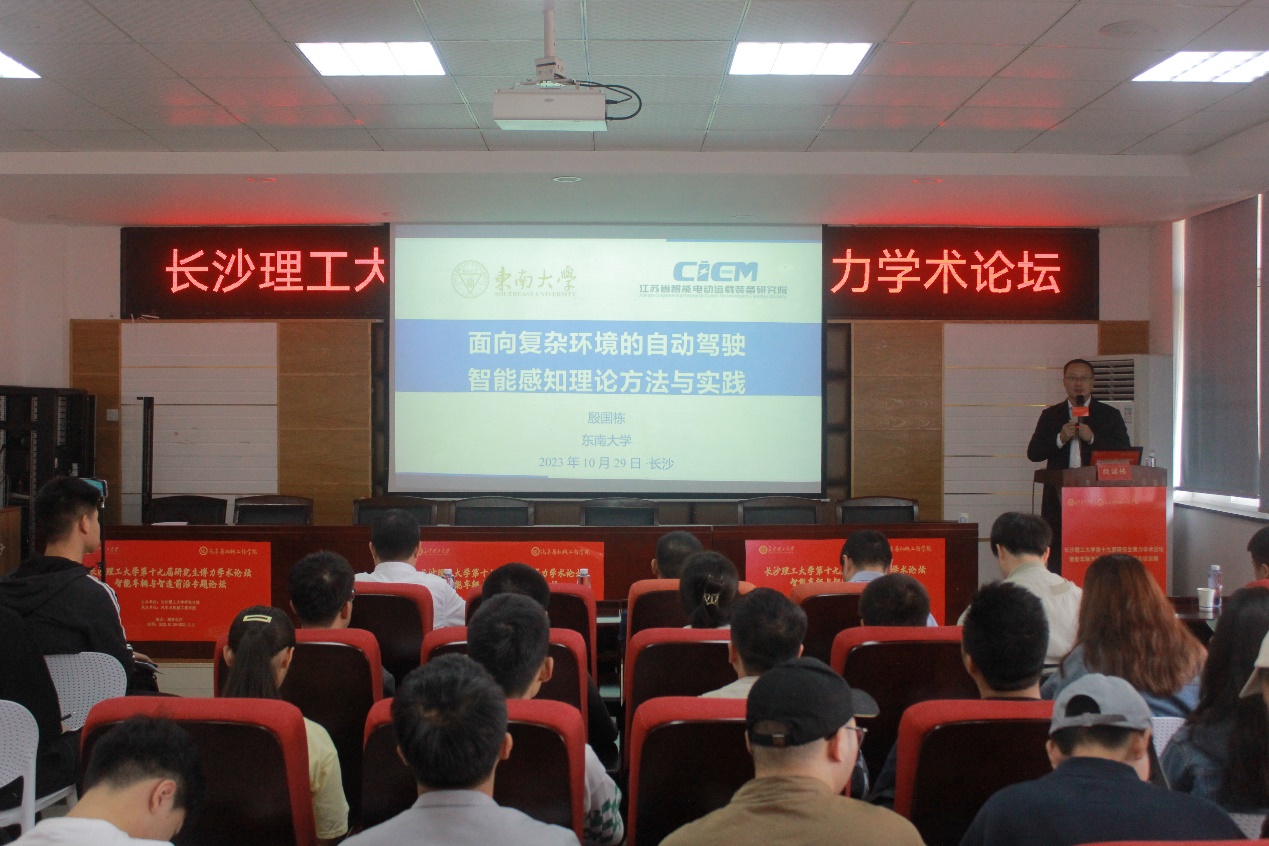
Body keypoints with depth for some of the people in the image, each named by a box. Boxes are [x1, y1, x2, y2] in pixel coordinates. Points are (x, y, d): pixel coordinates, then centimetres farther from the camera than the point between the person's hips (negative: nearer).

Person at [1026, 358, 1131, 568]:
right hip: (1060, 500, 1)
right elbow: (1033, 453, 6)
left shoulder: (1110, 415, 10)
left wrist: (1092, 438, -11)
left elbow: (1125, 453, 0)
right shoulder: (1050, 415, 14)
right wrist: (1060, 438, -10)